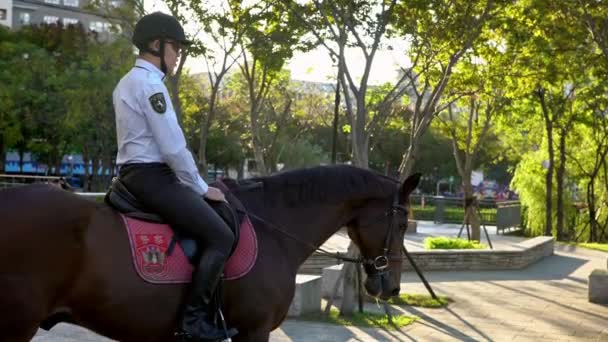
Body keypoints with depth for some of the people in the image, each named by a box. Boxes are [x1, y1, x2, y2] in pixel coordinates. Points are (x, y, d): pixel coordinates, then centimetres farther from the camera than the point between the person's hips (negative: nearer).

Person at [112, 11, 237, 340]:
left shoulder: (127, 82, 18)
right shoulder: (150, 83, -15)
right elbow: (173, 147, -19)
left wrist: (192, 185, 19)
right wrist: (201, 187, -7)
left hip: (134, 174, 11)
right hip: (151, 176, -11)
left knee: (211, 231, 21)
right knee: (221, 236, -14)